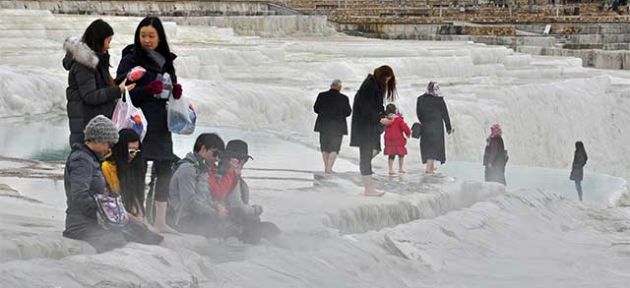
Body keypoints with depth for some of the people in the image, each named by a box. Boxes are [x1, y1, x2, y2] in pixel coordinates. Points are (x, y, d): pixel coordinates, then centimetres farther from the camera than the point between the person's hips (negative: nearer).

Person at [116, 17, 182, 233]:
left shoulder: (165, 60, 15)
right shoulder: (131, 59, -4)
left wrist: (176, 92, 3)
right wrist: (148, 90, -22)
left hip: (161, 124, 7)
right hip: (141, 123, -7)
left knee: (165, 171, 8)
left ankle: (160, 221, 16)